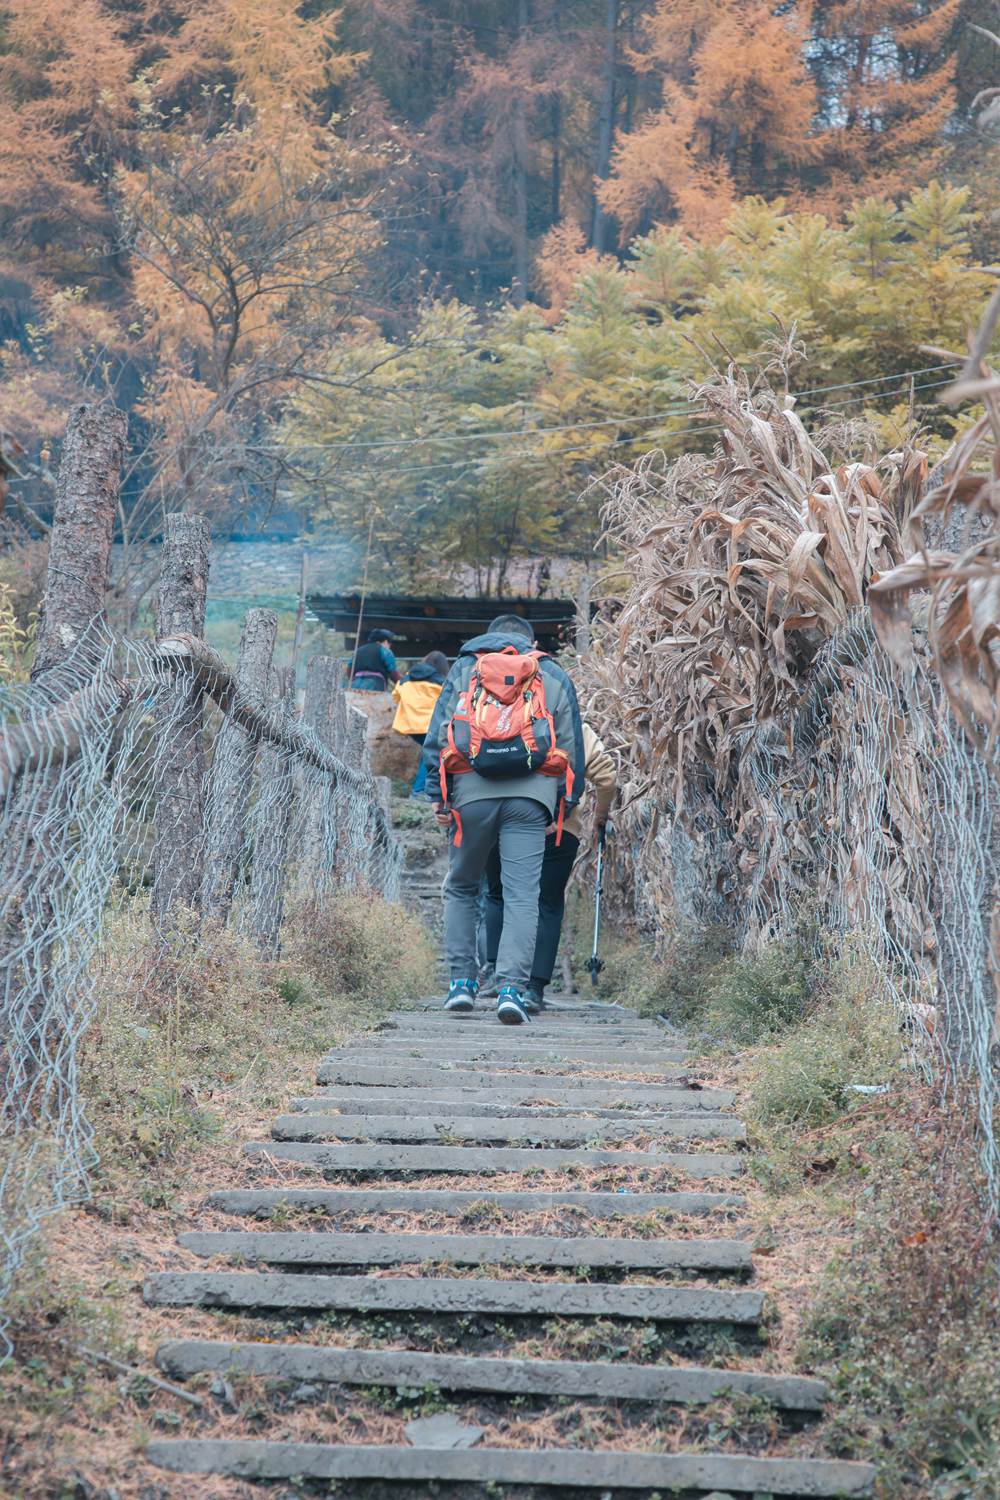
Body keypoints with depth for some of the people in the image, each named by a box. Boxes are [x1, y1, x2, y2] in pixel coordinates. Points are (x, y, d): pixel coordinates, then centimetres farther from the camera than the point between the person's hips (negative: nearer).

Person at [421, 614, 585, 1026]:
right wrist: (564, 804, 16)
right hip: (531, 795, 0)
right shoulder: (555, 676, 18)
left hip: (472, 790, 0)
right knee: (522, 895, -3)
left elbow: (438, 733, 8)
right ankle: (512, 988, -14)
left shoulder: (464, 667, 17)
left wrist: (439, 795, 6)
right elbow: (572, 746, 14)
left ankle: (461, 981, 12)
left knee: (461, 888, 16)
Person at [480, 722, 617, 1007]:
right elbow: (606, 774, 6)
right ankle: (535, 986, 1)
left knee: (497, 896, 18)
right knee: (548, 905, 7)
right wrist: (602, 813, 21)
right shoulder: (577, 730, 9)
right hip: (558, 829, 0)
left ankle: (495, 968, 4)